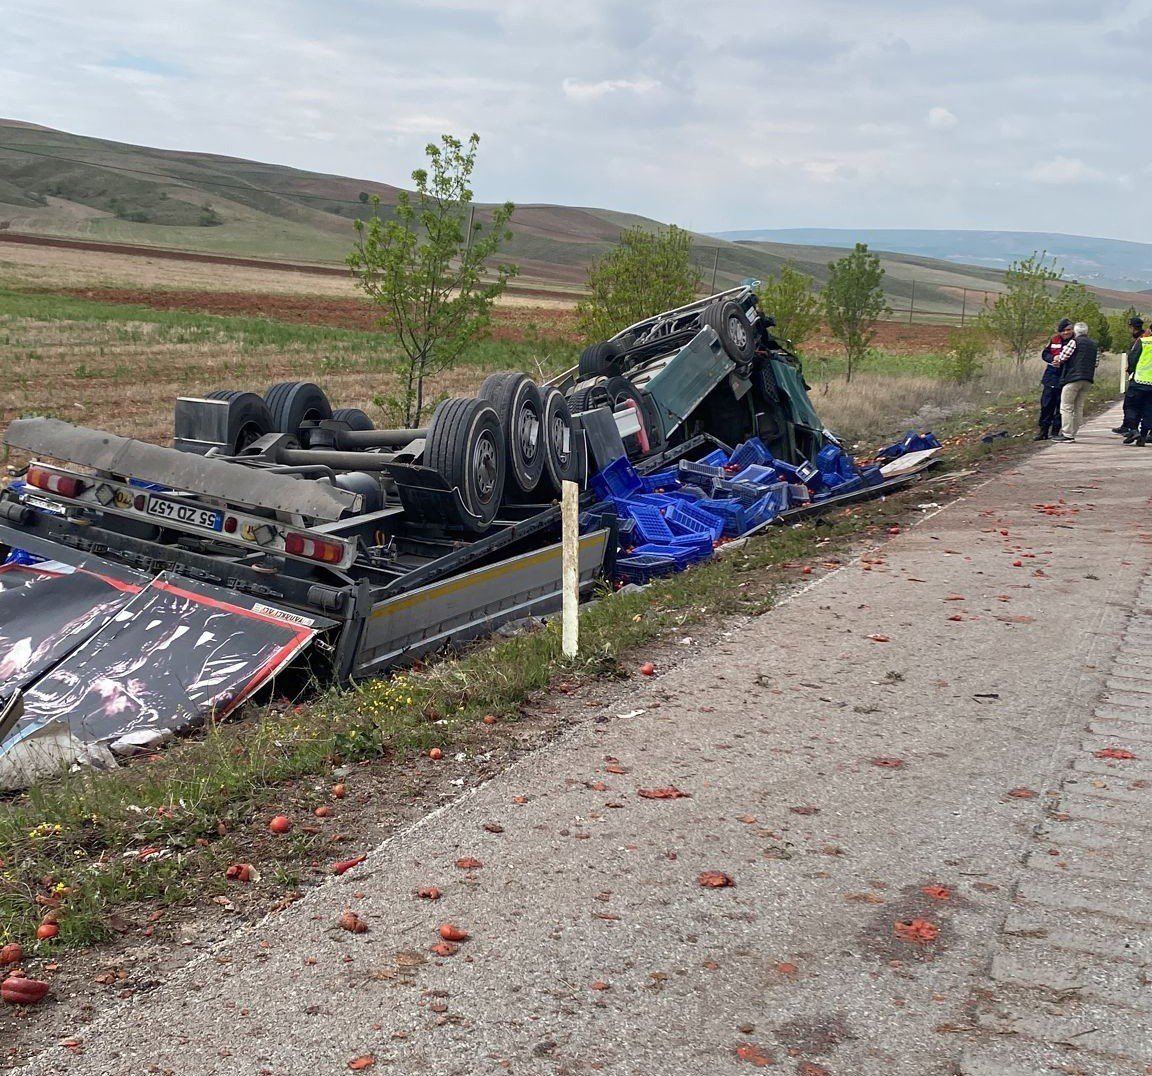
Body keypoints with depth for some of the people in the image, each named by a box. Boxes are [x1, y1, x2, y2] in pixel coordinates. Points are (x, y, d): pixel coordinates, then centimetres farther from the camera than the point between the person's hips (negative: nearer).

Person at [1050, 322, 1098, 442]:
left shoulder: (1075, 341, -4)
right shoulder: (1094, 345, 18)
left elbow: (1063, 357, -7)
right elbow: (1096, 363, 19)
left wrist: (1057, 360, 13)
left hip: (1073, 378, -7)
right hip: (1088, 380, 7)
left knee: (1066, 407, -5)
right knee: (1079, 407, 12)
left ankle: (1067, 435, -10)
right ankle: (1073, 434, 13)